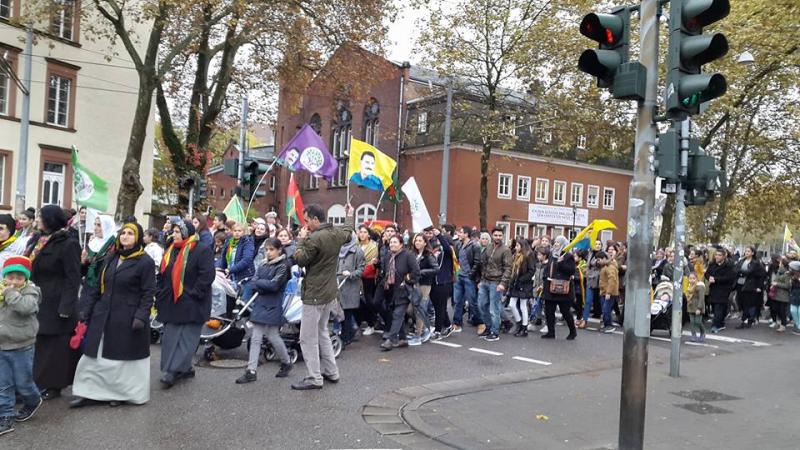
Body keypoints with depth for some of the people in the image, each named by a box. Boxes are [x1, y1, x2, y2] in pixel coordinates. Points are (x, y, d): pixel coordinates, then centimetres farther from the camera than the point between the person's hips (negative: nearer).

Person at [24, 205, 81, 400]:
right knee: (37, 344, 11)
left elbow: (73, 279, -15)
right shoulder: (36, 240, 10)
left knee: (55, 345, 2)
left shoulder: (68, 245, -13)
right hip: (36, 302, 7)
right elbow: (29, 269, 16)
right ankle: (39, 381, 22)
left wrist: (66, 308, -19)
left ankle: (54, 384, 12)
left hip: (55, 304, -7)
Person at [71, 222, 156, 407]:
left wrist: (141, 316, -20)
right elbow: (99, 287, 14)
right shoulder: (111, 258, 10)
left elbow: (148, 293, -12)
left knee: (125, 357, 6)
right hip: (103, 316, 6)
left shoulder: (145, 262, -9)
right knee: (94, 355, 8)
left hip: (127, 320, -6)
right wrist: (87, 308, 10)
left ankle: (122, 393, 22)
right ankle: (89, 392, 18)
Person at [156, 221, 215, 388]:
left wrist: (194, 294, -18)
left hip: (191, 305, -7)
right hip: (171, 304, 7)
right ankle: (185, 368, 12)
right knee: (170, 339, 7)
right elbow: (162, 276, 18)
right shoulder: (170, 252, 14)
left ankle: (173, 371, -5)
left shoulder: (203, 251, -9)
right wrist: (159, 296, 11)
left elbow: (207, 276, -17)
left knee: (185, 339, -5)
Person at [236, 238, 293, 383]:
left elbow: (274, 285, -16)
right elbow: (254, 281, 3)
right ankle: (251, 371, 5)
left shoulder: (283, 266, -7)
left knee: (273, 336, 1)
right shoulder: (262, 264, 11)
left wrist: (259, 282, -8)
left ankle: (286, 363, 24)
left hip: (273, 306, -6)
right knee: (256, 338, 3)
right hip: (260, 303, 6)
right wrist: (265, 285, -15)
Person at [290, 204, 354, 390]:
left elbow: (300, 260, -14)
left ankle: (314, 378, 4)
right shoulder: (337, 233, 3)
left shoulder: (314, 239, -22)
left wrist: (301, 240, -4)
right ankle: (331, 371, 27)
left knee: (308, 338, -1)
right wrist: (350, 216, 43)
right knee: (322, 332, 22)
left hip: (314, 294, -9)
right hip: (329, 293, 9)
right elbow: (348, 232, 26)